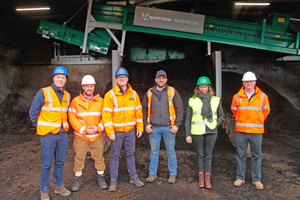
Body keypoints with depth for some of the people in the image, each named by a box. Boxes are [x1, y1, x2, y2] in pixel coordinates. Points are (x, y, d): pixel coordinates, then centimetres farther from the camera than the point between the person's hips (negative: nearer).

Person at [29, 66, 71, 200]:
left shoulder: (67, 95, 9)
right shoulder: (43, 93, -8)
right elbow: (33, 112, -3)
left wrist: (64, 126, 11)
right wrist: (40, 127, 1)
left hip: (62, 135, 5)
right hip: (48, 135, -5)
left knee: (60, 162, 14)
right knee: (47, 164, 3)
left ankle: (59, 186, 31)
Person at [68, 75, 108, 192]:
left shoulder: (100, 101, 3)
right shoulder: (75, 101, 0)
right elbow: (72, 118, -4)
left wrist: (98, 128, -12)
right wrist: (83, 129, -13)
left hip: (97, 136, 1)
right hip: (80, 136, 0)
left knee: (99, 157, 9)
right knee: (79, 158, 9)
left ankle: (101, 178, 27)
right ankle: (78, 179, 28)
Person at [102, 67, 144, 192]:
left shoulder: (133, 94, 5)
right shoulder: (110, 95, -7)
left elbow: (138, 111, 8)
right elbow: (106, 114, -10)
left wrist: (139, 128, 6)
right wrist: (109, 132, -14)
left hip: (130, 130, 3)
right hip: (116, 131, -3)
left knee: (130, 154, 14)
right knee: (115, 155, 7)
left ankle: (133, 177, 28)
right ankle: (113, 180, 20)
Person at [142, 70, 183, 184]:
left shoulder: (172, 92, 2)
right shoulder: (149, 93, 7)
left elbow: (179, 109, 1)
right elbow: (144, 109, 12)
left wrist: (177, 124, -6)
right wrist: (146, 125, 2)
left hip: (169, 127, -1)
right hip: (153, 128, 2)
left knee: (171, 151, 7)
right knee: (154, 151, 10)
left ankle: (172, 174, 21)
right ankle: (152, 174, 23)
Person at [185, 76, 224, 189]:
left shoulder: (215, 100, 9)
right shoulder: (193, 101, 4)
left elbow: (222, 115, 17)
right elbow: (188, 119, 5)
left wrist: (216, 124, -2)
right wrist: (188, 134, 0)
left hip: (211, 132, 1)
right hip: (197, 132, -1)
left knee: (208, 155, 7)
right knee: (200, 155, 8)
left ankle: (207, 178, 19)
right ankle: (201, 177, 21)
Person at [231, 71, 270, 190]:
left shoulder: (262, 96, 2)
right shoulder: (237, 97, 1)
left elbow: (266, 111, 15)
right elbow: (234, 110, 17)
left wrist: (257, 121, 15)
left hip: (256, 131, 0)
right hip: (241, 131, 0)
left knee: (257, 156, 7)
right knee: (240, 155, 8)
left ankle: (256, 179, 21)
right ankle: (240, 178, 20)